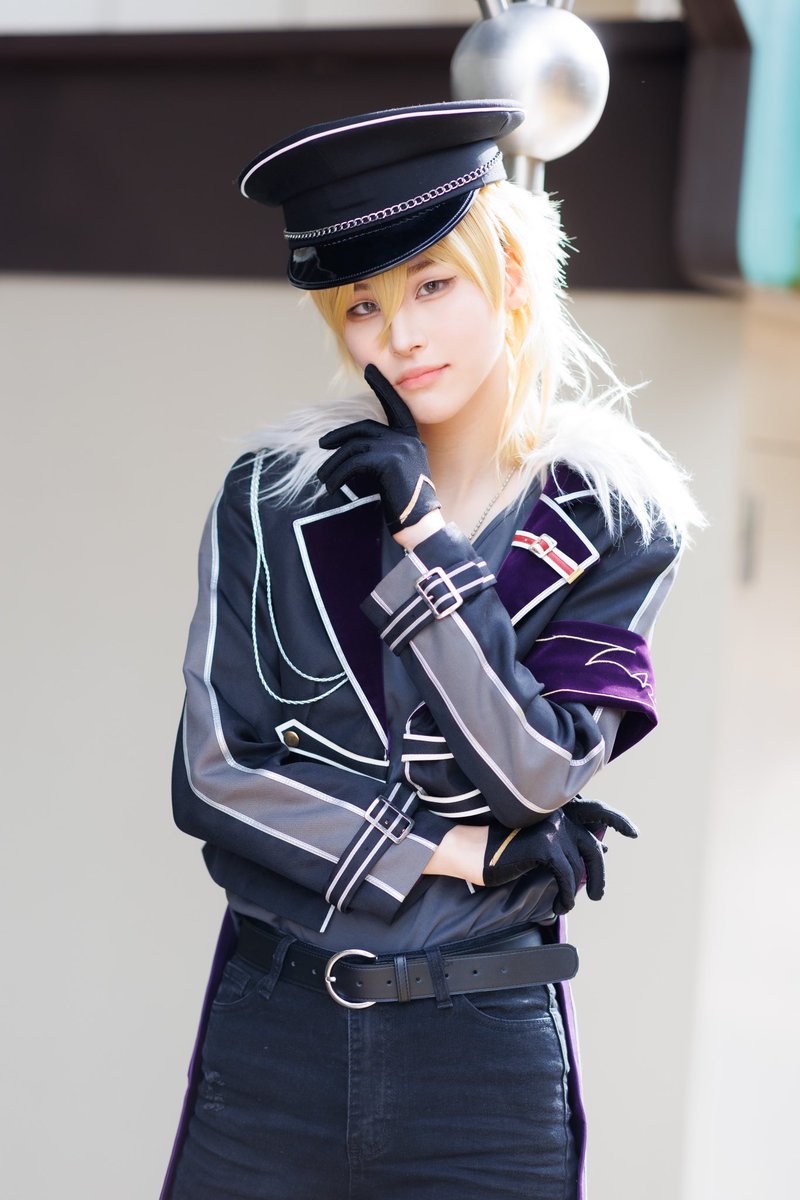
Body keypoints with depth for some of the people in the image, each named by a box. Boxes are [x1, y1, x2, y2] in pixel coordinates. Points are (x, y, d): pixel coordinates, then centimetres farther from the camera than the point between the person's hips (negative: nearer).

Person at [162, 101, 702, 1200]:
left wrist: (422, 539, -15)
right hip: (273, 1033, 1)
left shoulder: (613, 518, -1)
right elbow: (213, 774, -5)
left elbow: (542, 772, -10)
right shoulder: (274, 499, -1)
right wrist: (460, 853, -9)